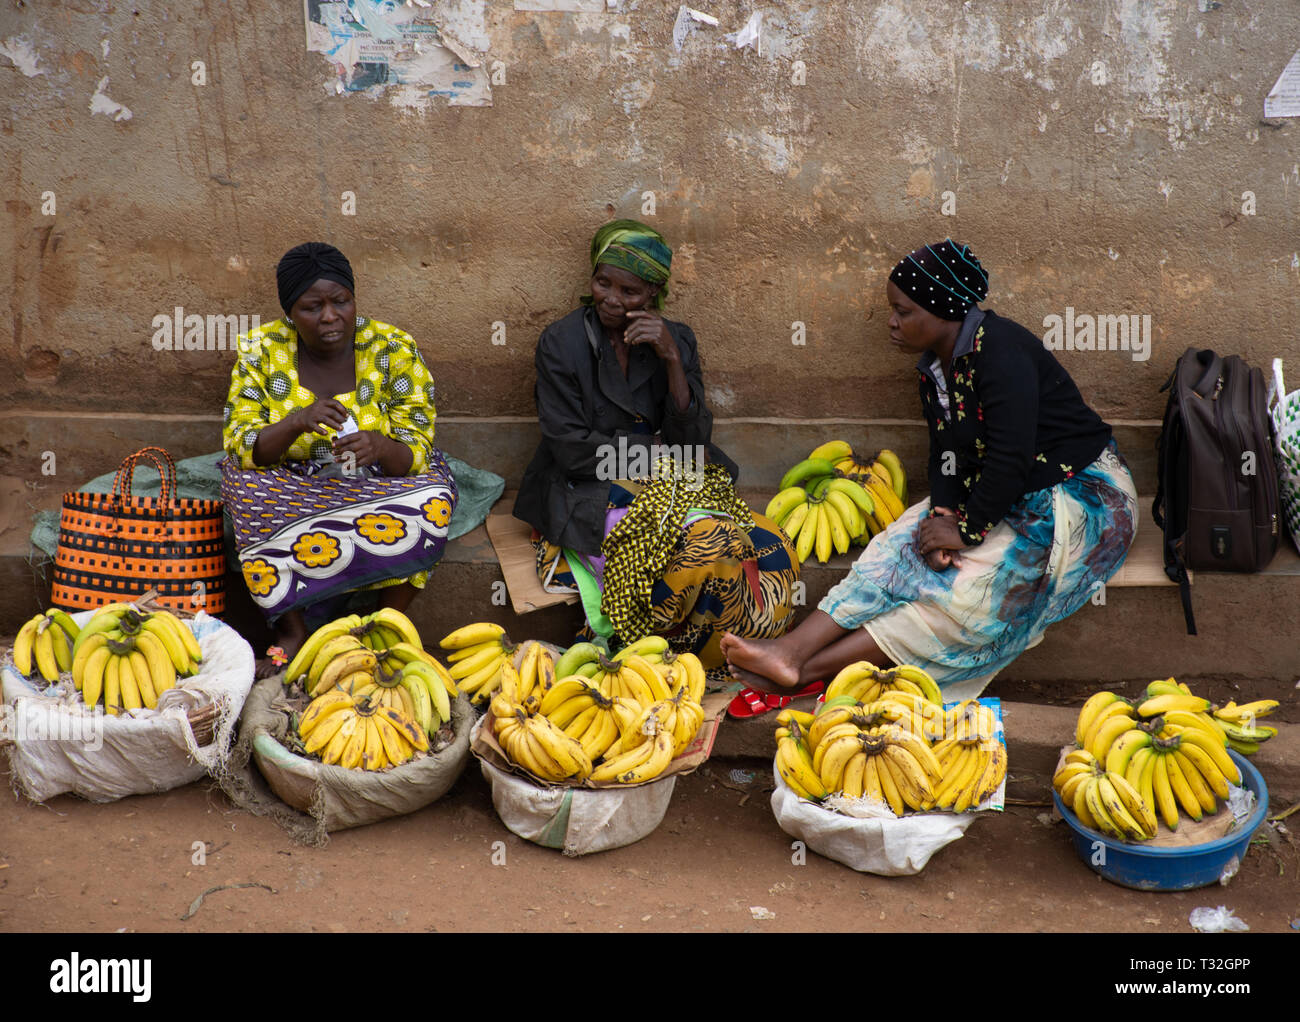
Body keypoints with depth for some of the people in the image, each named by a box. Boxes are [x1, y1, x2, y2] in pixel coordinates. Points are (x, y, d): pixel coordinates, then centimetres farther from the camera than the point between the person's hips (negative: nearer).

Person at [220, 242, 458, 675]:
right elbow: (239, 447, -13)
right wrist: (297, 421, -33)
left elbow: (415, 455, -13)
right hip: (292, 489, 1)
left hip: (376, 487, 0)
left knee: (431, 498, -31)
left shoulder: (394, 350, -11)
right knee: (247, 486, -31)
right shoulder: (261, 350, -8)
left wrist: (379, 446, -37)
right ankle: (291, 629, -21)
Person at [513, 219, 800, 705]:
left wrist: (671, 359, -13)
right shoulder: (562, 342, -3)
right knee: (709, 545, -31)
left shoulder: (676, 341, 7)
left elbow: (692, 442, -3)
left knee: (768, 550, -21)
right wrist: (662, 450, -5)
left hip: (666, 488, 5)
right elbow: (573, 451, -9)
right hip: (591, 497, -5)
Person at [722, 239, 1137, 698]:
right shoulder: (935, 366, 6)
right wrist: (943, 514, -14)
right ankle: (790, 649, -24)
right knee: (896, 551, -12)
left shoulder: (999, 350, -23)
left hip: (1079, 496, -8)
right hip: (991, 498, 8)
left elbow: (1012, 459, -28)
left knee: (968, 595, -24)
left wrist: (968, 529, -21)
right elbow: (945, 454, 4)